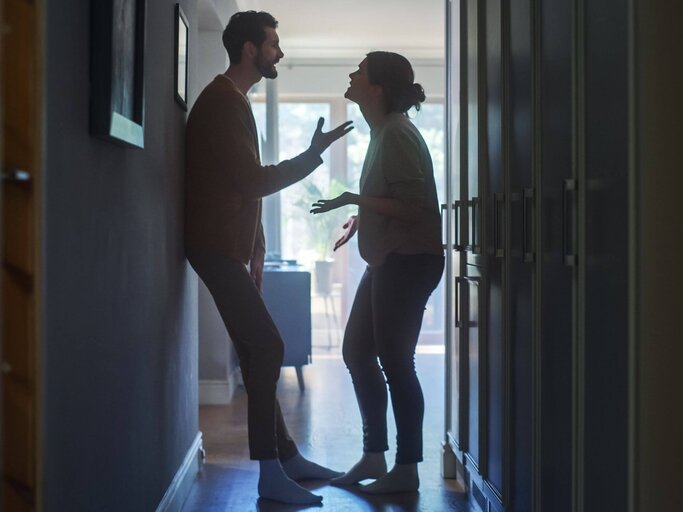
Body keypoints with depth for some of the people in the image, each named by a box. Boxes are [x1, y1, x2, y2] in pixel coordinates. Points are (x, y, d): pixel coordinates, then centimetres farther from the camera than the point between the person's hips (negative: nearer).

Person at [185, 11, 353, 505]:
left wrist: (255, 250, 15)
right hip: (216, 247, -10)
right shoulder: (223, 102, -14)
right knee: (266, 348, -11)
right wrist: (313, 155, -10)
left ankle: (286, 456, 19)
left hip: (229, 247, 10)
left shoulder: (233, 101, 18)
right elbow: (256, 181, -19)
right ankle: (272, 473, -7)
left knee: (259, 352, 11)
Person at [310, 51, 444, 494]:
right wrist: (360, 218, 13)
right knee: (358, 352, 13)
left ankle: (407, 469, 7)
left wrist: (353, 199, -19)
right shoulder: (384, 130, 14)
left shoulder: (397, 134, -16)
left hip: (409, 260, -10)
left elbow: (412, 206, -22)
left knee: (395, 361, -4)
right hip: (389, 259, 10)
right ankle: (374, 457, 23)